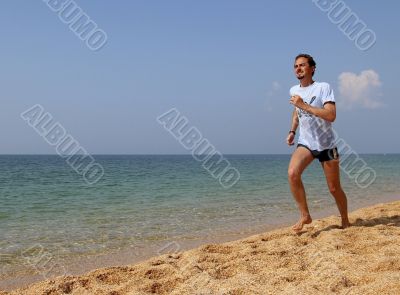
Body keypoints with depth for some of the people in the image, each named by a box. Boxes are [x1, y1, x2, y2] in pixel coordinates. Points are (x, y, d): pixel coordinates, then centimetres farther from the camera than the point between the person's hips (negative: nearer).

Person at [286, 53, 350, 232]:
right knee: (292, 173, -26)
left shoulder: (323, 87, -13)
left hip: (326, 144, -3)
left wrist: (304, 105, -28)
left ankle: (345, 221, 29)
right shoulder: (294, 90, 5)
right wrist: (292, 132, 13)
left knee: (334, 189, 4)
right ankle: (305, 215, -12)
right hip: (305, 143, 4)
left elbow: (331, 116, -25)